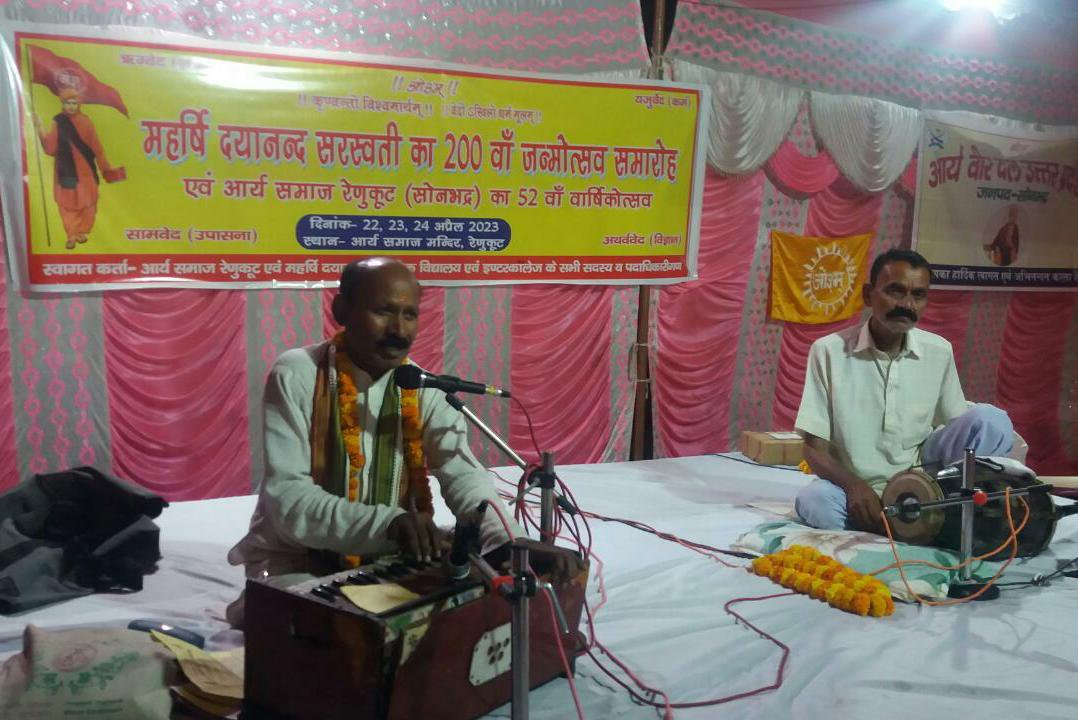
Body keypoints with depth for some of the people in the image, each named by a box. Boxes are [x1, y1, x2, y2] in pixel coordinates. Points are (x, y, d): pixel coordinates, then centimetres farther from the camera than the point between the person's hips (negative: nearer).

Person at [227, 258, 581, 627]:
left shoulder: (423, 390, -4)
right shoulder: (295, 375, -15)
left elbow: (463, 476, -16)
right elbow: (287, 497, -24)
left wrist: (512, 540, -37)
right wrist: (388, 522, -40)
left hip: (388, 560, 5)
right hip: (295, 562, -4)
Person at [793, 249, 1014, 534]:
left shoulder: (939, 351, -1)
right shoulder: (828, 350, -10)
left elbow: (957, 427, 6)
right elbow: (814, 448, -10)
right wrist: (854, 485, -29)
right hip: (856, 485, -2)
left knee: (991, 422, -18)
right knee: (814, 501, -36)